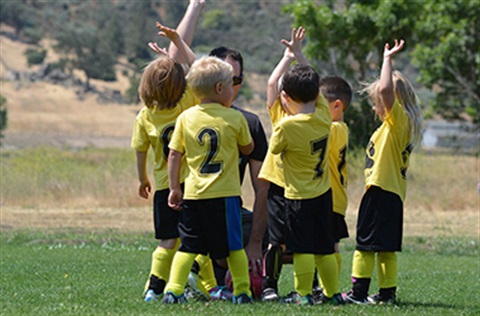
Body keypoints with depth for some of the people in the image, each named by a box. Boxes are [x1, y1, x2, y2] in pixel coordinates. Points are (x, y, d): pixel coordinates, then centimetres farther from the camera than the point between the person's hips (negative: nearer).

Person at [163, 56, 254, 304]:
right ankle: (242, 291, 11)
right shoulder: (235, 119, -5)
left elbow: (174, 155, 3)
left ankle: (173, 290, -3)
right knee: (233, 245, 8)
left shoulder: (186, 118, 1)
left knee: (188, 245, 7)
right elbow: (247, 149, 11)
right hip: (225, 193, -2)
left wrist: (174, 188, 10)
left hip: (193, 194, 2)